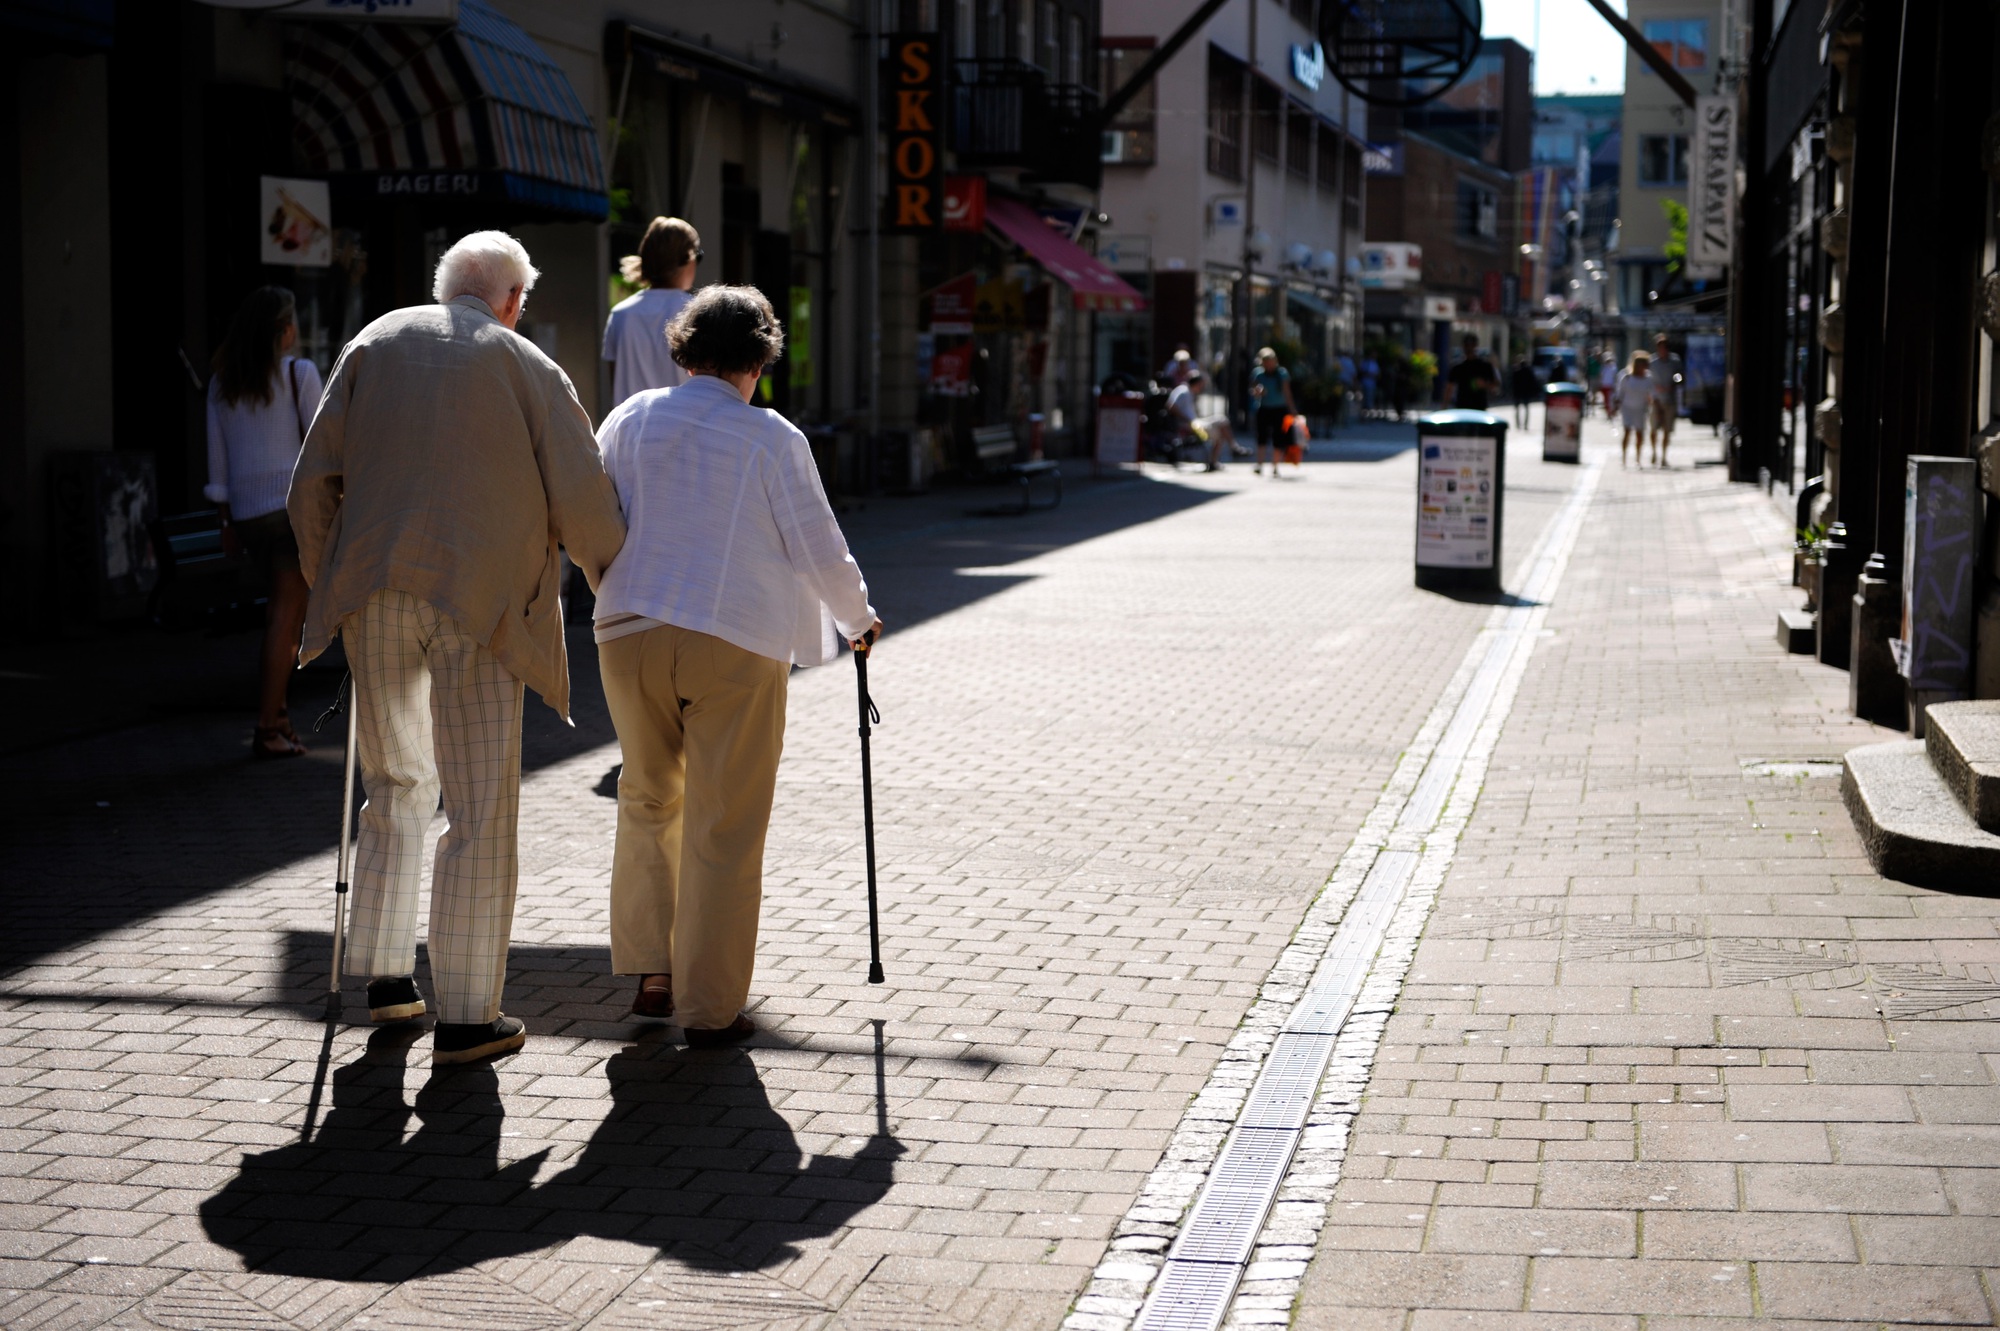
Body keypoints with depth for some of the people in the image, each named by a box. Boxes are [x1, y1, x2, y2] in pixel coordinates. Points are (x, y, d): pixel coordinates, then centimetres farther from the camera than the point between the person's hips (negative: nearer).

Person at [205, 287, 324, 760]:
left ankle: (274, 705, 9)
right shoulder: (299, 372, -3)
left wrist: (227, 520, 17)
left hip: (246, 508, 5)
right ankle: (268, 728, -6)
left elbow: (218, 457, 13)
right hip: (294, 498, -5)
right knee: (288, 608, -3)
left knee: (284, 601, 18)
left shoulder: (222, 384, 12)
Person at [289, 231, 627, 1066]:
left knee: (395, 786, 21)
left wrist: (327, 581, 20)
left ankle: (382, 975, 26)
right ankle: (466, 1015, 3)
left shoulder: (374, 343, 12)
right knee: (480, 811, 1)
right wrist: (612, 576, 13)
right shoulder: (524, 365, 3)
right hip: (476, 599, -4)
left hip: (375, 593, 4)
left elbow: (314, 481, 9)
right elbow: (581, 494, -4)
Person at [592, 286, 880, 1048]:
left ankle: (649, 974, 21)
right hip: (735, 642, -3)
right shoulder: (773, 438, -3)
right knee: (724, 828, 3)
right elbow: (818, 547, 1)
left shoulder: (628, 420, 6)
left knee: (647, 802, 20)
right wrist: (856, 620, 19)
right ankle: (710, 1009, 8)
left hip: (630, 633, 3)